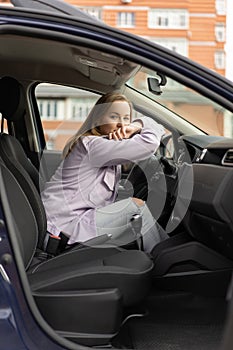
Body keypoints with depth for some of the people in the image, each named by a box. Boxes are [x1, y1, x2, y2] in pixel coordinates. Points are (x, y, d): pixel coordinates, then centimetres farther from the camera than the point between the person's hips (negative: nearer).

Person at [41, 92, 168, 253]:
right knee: (135, 205, -13)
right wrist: (142, 123, -3)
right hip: (66, 226, -10)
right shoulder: (91, 145, -16)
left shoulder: (110, 145, 14)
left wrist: (137, 126, -2)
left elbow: (158, 130, 18)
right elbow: (149, 144, -23)